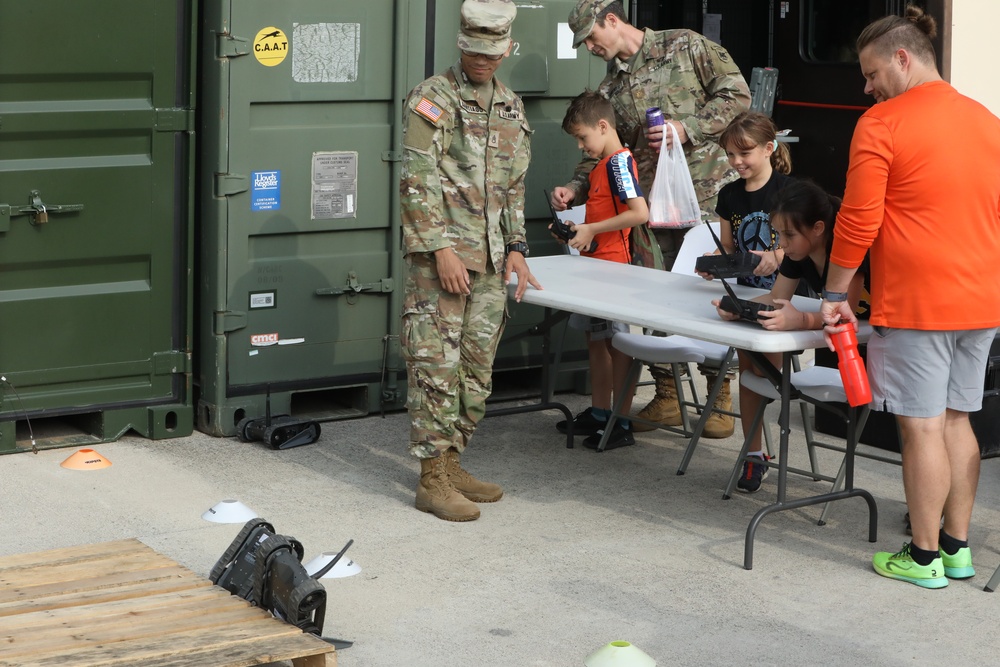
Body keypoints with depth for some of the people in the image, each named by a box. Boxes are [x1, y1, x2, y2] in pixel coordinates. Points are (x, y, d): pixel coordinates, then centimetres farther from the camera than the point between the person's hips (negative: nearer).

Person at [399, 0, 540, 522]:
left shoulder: (511, 107, 15)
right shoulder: (432, 98, -5)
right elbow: (418, 181, -11)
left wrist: (515, 248, 11)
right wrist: (441, 249, -16)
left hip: (491, 262, 7)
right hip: (441, 257, -7)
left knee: (476, 369, 10)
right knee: (437, 365, -6)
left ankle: (452, 464, 20)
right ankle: (432, 480, -3)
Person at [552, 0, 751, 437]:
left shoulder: (684, 47, 0)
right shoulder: (610, 90, 15)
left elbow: (736, 94, -4)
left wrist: (687, 129, -13)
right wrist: (575, 187, 1)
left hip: (711, 192, -5)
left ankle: (720, 398, 7)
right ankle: (666, 397, 13)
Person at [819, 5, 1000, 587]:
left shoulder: (881, 124, -10)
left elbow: (859, 222, -12)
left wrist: (835, 294, -3)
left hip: (915, 303, -7)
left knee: (922, 426, 0)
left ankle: (924, 558, 7)